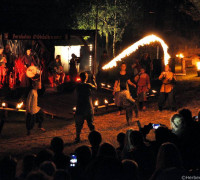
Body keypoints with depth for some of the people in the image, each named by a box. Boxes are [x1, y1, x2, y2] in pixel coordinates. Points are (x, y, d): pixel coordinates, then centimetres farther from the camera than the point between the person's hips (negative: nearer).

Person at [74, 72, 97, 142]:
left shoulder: (78, 86, -7)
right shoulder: (88, 85, -13)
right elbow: (95, 87, 5)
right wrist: (93, 80, 19)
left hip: (80, 108, 0)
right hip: (89, 107, 0)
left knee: (79, 123, 10)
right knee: (90, 122, 15)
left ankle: (77, 137, 11)